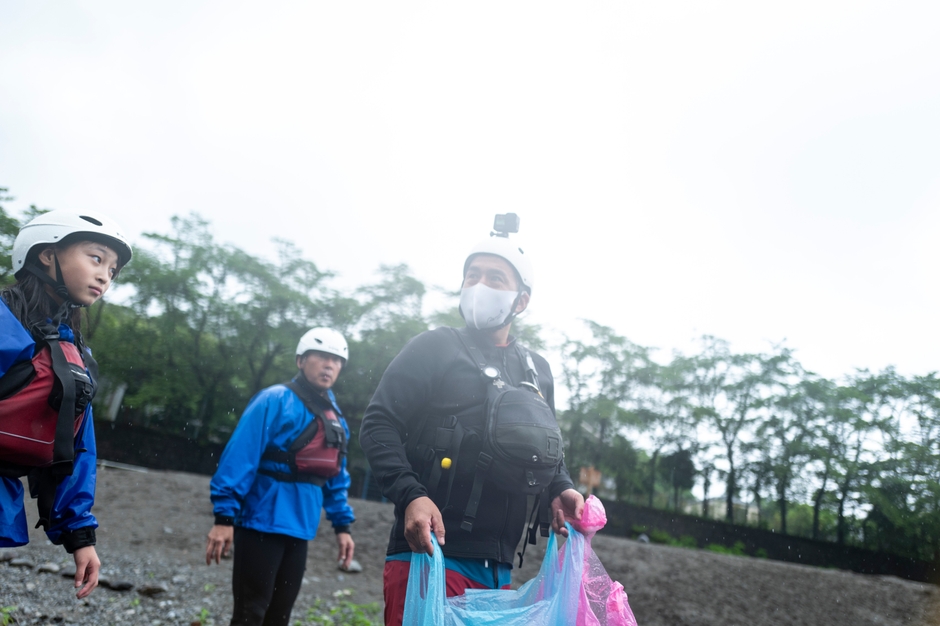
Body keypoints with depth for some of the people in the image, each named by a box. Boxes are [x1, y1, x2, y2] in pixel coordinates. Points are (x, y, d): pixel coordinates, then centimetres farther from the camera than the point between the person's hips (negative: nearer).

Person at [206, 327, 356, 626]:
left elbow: (336, 477, 18)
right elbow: (239, 458, -15)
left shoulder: (335, 417, 12)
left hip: (300, 529, 7)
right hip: (261, 523, -7)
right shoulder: (275, 400, -11)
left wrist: (342, 525, 14)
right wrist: (224, 516, -19)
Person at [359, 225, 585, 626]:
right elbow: (379, 424, -5)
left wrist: (561, 491, 4)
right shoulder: (434, 348, 2)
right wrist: (411, 495, -19)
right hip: (428, 553, -5)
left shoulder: (537, 371, 17)